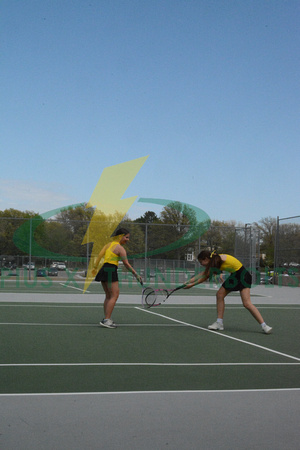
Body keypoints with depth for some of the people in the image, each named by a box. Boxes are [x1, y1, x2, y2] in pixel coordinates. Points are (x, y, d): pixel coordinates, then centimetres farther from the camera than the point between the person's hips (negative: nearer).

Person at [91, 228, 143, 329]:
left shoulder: (109, 244, 16)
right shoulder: (120, 248, -7)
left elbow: (100, 255, 11)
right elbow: (126, 264, -10)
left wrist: (95, 267, 14)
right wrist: (136, 275, -6)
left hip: (103, 270, 9)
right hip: (111, 270, -9)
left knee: (108, 296, 14)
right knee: (114, 295, -8)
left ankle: (106, 319, 15)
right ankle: (106, 320, -14)